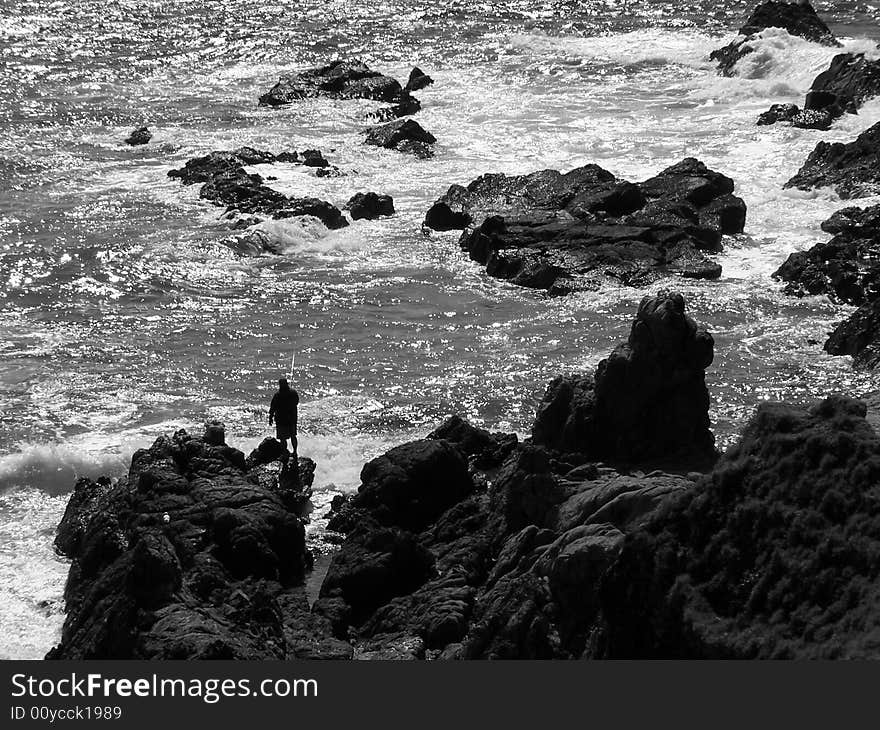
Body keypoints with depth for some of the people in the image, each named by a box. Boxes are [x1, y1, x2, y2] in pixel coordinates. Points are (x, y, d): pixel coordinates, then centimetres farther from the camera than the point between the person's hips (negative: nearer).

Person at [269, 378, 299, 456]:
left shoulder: (277, 395, -19)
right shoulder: (294, 393, -6)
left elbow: (272, 408, -13)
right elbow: (297, 402, 12)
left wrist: (270, 418, -1)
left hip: (281, 420, -5)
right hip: (292, 419, 5)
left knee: (283, 438, 4)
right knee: (293, 436, 20)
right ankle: (294, 452, 29)